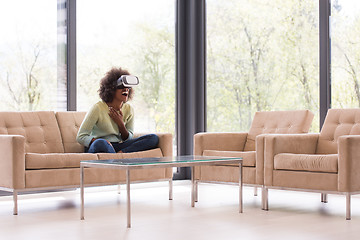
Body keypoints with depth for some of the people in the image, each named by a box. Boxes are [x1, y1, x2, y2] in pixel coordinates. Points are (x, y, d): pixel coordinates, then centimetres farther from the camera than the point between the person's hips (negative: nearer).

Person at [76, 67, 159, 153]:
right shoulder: (98, 108, -9)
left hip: (118, 146, 5)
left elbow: (128, 139, 12)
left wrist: (120, 124, -8)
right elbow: (80, 137, -11)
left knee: (154, 138, -13)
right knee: (100, 143, -43)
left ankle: (120, 153, -29)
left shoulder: (128, 109, 7)